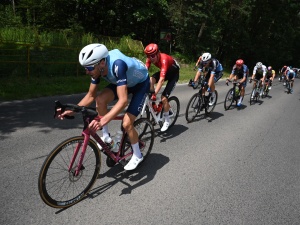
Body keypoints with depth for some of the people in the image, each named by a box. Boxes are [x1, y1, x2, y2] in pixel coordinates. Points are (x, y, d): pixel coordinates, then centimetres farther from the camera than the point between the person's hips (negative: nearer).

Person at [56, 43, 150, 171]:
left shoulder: (117, 65, -40)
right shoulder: (98, 67, -18)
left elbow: (123, 101, -47)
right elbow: (91, 96, -8)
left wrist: (103, 120, -57)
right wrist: (72, 110, -19)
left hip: (141, 83, -6)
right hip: (124, 82, 6)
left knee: (126, 123, -16)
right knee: (100, 99, -20)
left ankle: (137, 156, 9)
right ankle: (106, 137, 0)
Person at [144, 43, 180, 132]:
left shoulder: (163, 59, -38)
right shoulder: (150, 58, -19)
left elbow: (161, 79, -46)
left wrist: (155, 94, -52)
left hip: (174, 73, -6)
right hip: (165, 71, 6)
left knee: (164, 97, -16)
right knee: (150, 80, -24)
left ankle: (167, 120, 3)